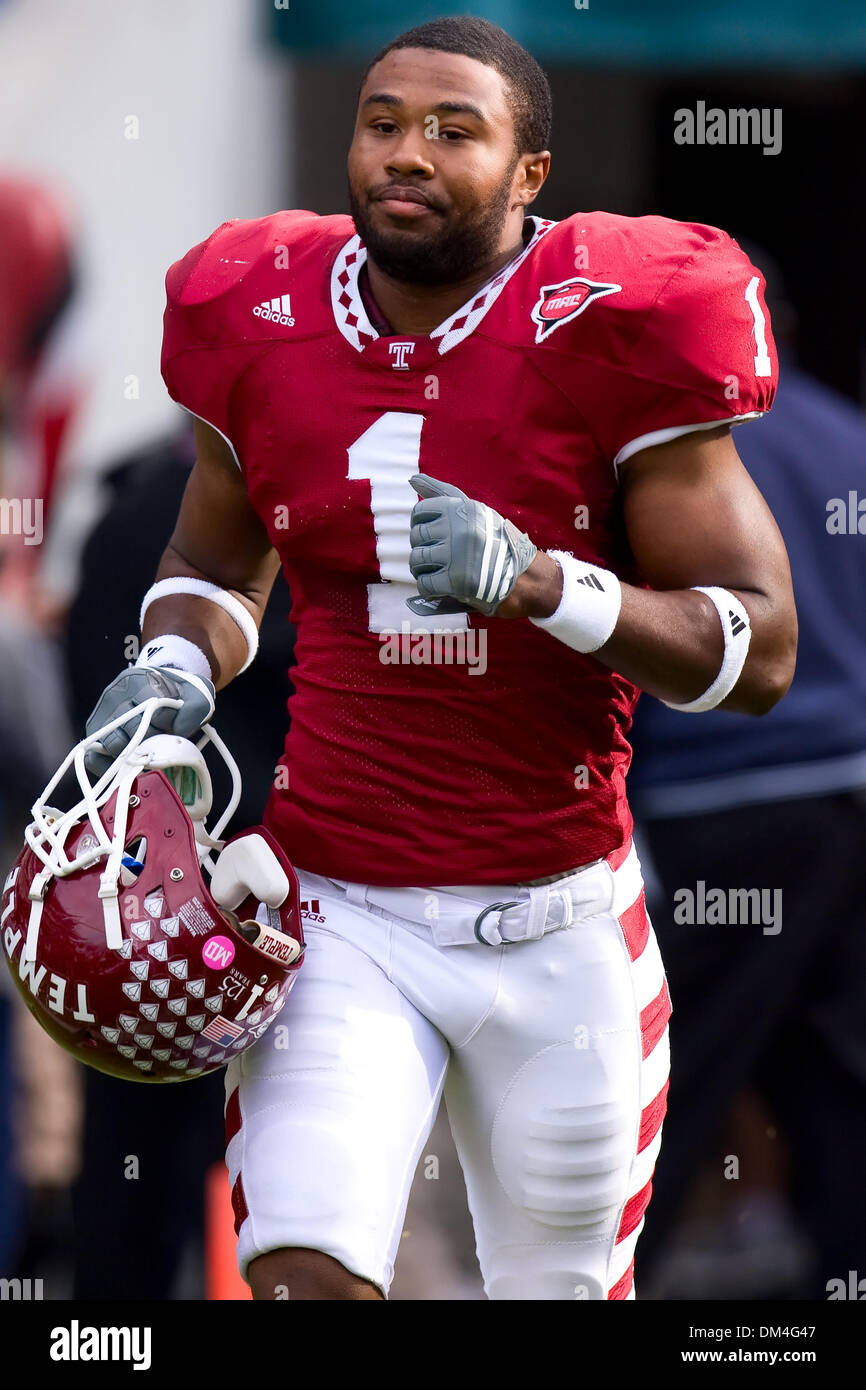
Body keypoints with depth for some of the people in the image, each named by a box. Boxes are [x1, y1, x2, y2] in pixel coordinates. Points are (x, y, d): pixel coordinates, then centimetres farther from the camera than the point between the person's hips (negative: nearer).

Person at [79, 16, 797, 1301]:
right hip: (340, 916, 1)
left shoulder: (606, 336, -9)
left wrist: (540, 582, -24)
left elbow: (760, 651, -9)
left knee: (563, 1286, 12)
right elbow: (215, 565, 20)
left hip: (558, 920, -1)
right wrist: (175, 667, -4)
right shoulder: (264, 327, 0)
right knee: (303, 1279, -19)